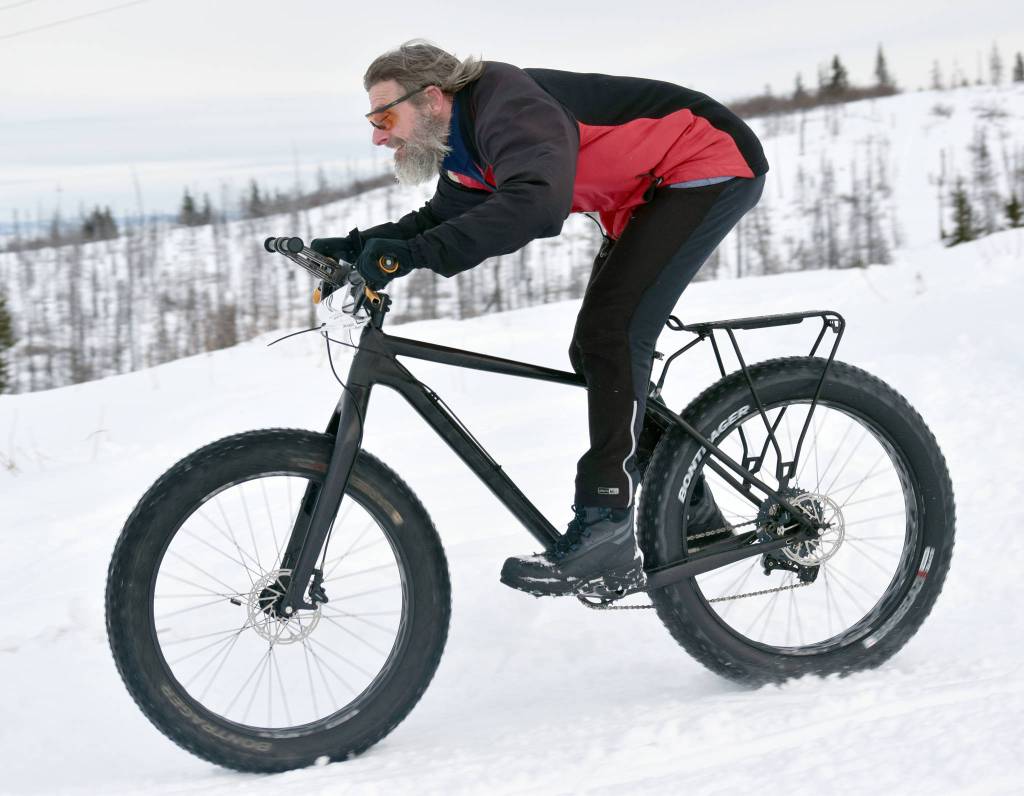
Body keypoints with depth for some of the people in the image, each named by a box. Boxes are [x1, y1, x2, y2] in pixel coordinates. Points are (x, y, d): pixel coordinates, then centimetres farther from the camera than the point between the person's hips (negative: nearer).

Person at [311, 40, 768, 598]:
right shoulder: (465, 140, 4)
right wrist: (357, 247, -11)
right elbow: (444, 219, 4)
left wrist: (413, 252, -49)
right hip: (645, 197, 11)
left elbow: (537, 204, -45)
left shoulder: (510, 108, -28)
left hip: (713, 165, -11)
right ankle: (691, 515, 18)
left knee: (609, 336, -21)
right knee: (595, 350, 8)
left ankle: (603, 533, -20)